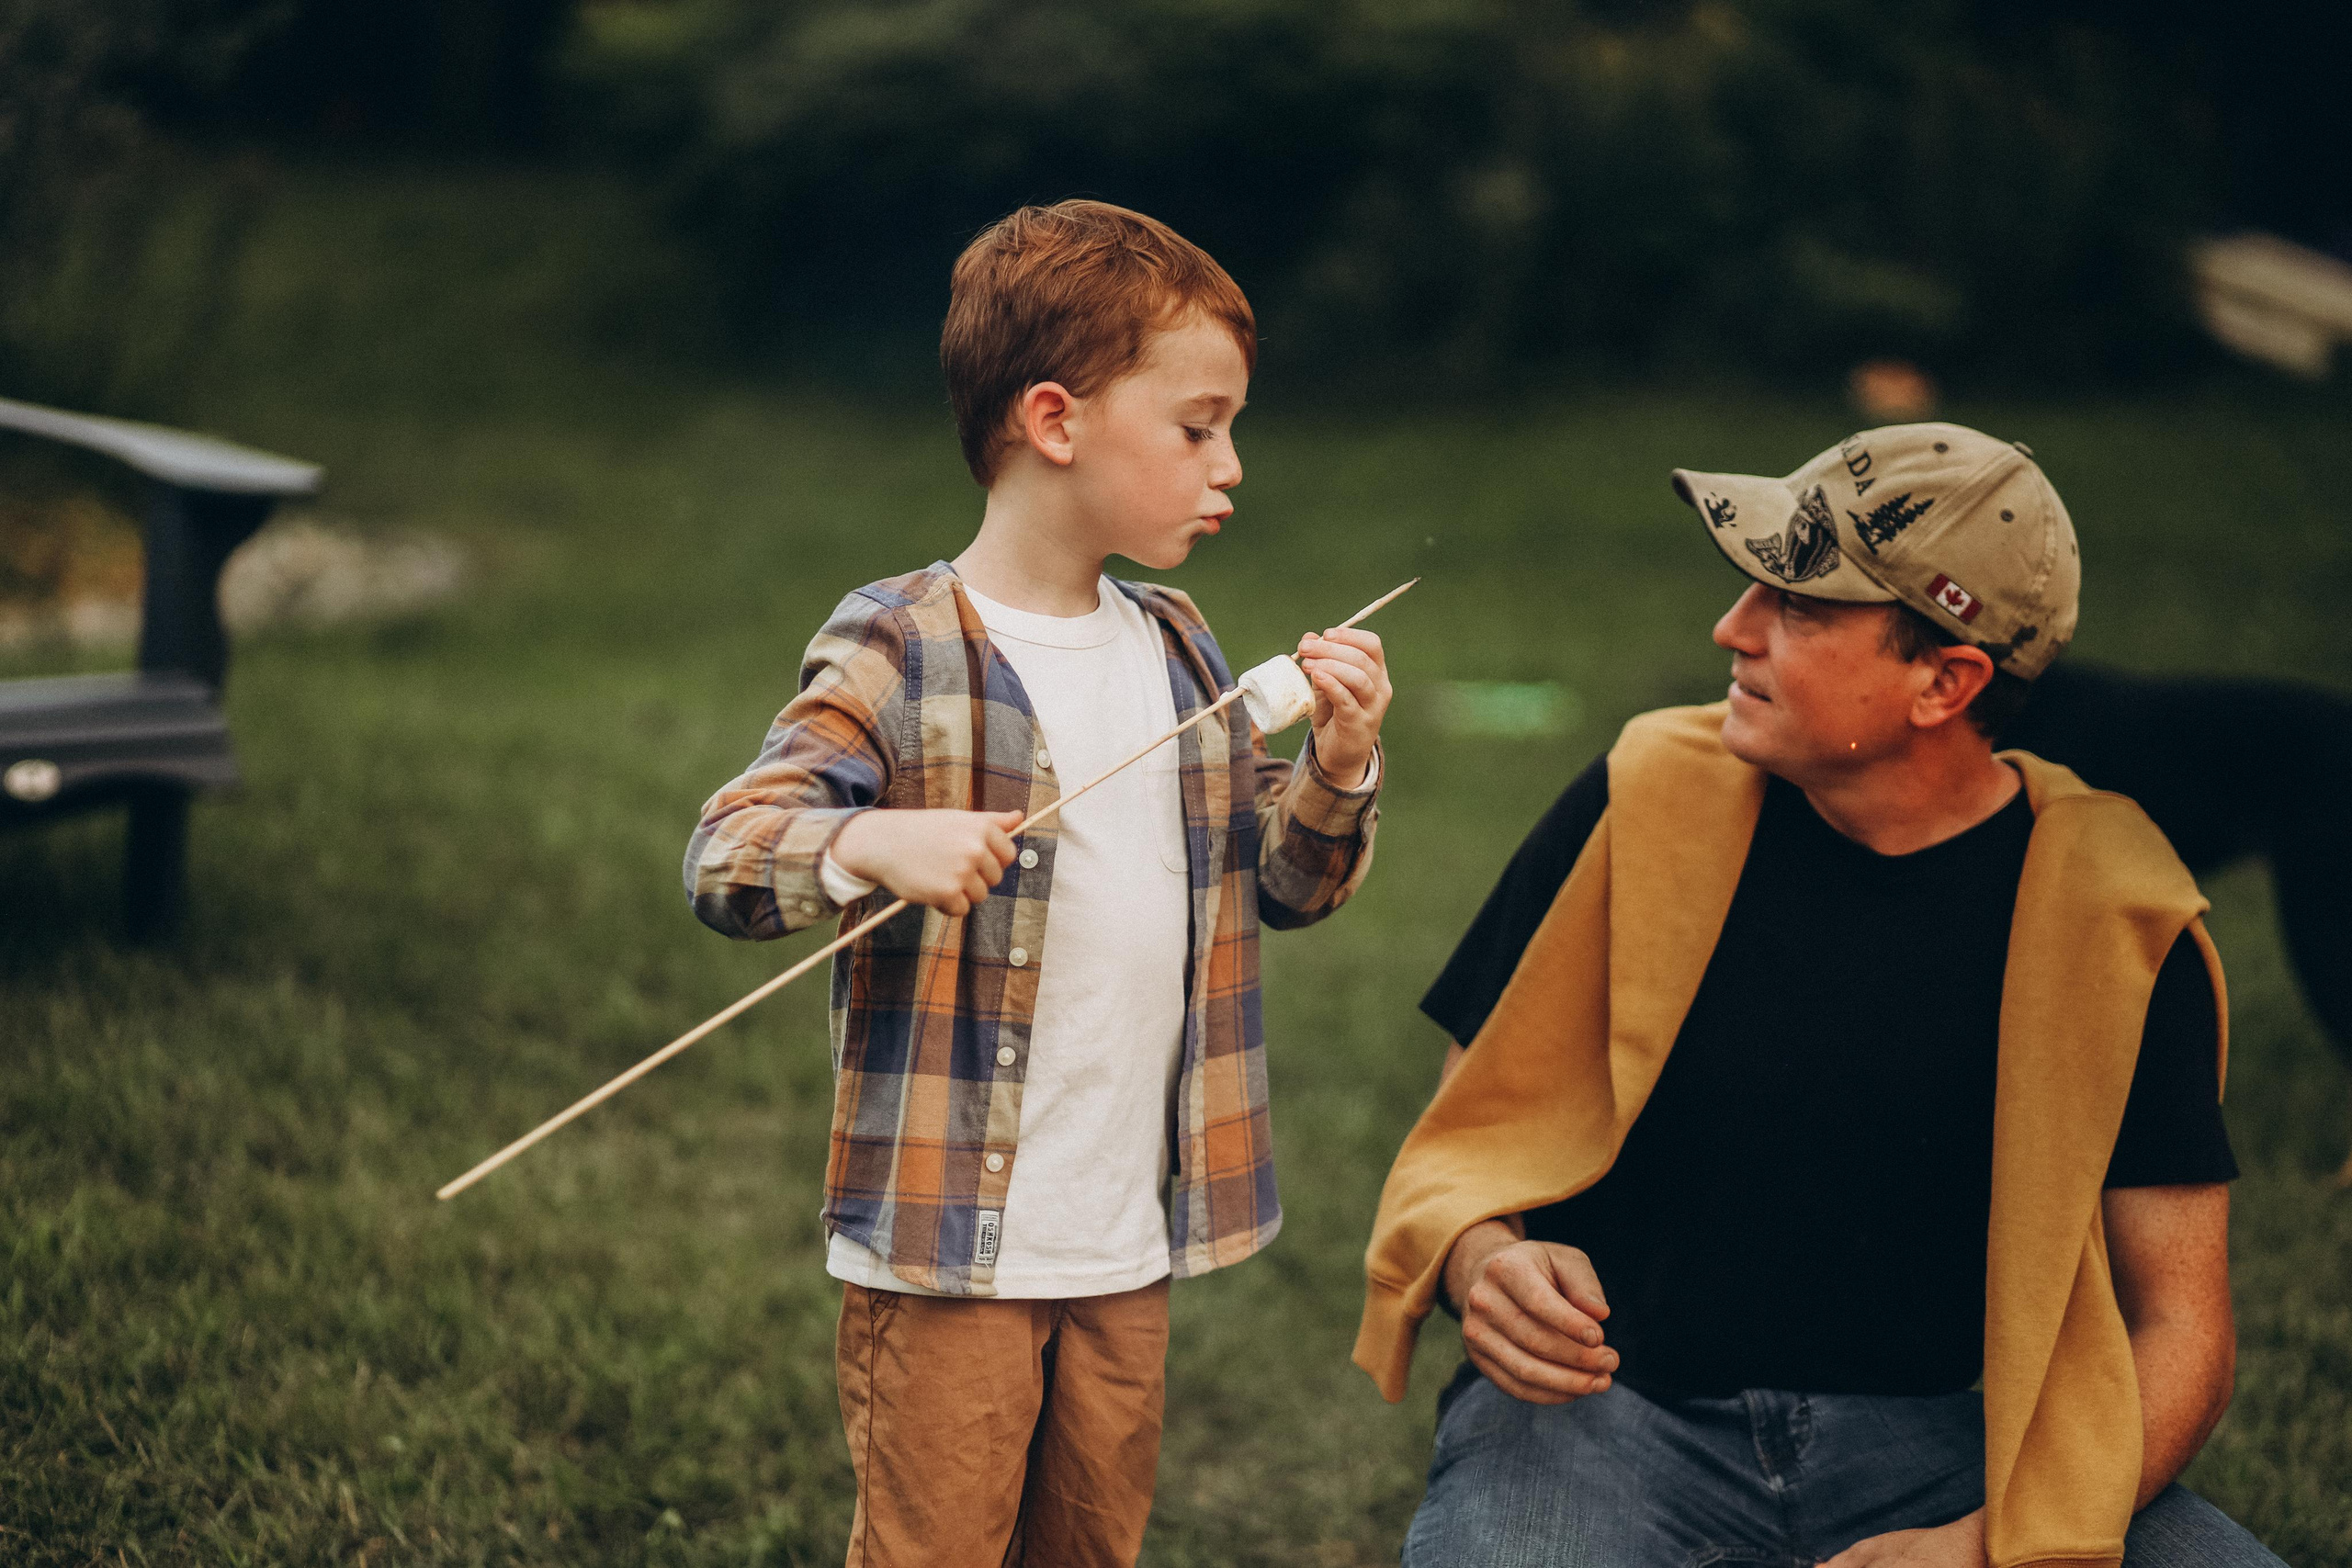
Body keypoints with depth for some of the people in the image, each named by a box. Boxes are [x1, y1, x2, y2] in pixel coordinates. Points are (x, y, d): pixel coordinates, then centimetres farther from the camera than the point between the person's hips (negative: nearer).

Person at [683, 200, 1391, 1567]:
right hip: (948, 1251, -6)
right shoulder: (898, 653, -11)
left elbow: (1282, 889, 15)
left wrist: (1337, 770, -4)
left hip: (1132, 1249, 7)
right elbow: (724, 858, -18)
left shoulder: (1179, 651, 11)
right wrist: (872, 844, -37)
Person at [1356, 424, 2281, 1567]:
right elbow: (1468, 1126, 6)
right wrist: (1480, 1262, -17)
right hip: (1608, 1407, 0)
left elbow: (2176, 1323, -4)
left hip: (1939, 1431, 1)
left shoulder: (2113, 914, -5)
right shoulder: (1650, 798, -2)